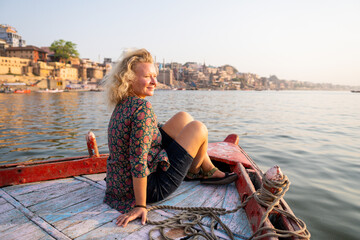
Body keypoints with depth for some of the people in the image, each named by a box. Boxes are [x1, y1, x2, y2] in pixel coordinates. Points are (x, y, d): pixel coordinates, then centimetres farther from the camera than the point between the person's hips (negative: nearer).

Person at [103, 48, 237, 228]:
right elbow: (138, 162, -29)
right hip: (150, 188, -9)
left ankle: (210, 169, 26)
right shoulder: (142, 107, -26)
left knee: (183, 118, 9)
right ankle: (207, 172, 26)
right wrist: (140, 206, -21)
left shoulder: (122, 105, 3)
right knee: (198, 128, -5)